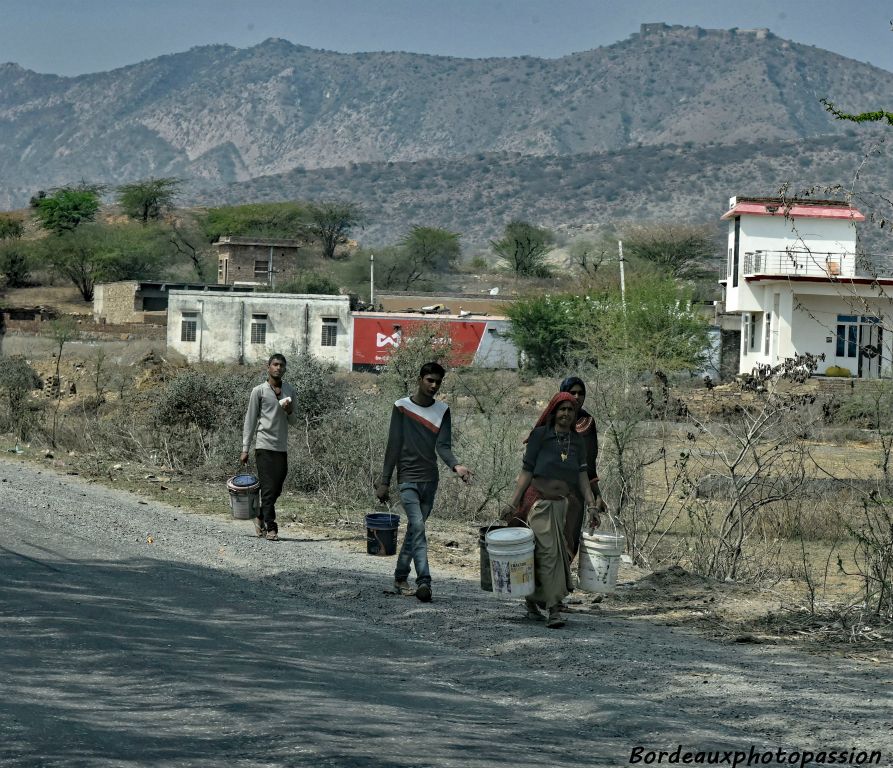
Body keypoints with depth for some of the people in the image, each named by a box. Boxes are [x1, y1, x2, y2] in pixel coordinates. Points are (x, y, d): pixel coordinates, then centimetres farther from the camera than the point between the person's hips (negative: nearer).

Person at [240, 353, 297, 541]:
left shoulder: (290, 391, 12)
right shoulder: (259, 391, -1)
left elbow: (294, 420, 19)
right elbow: (250, 420, 0)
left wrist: (289, 412, -5)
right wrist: (245, 449, -4)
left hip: (282, 448, 5)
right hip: (265, 447, -5)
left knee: (276, 490, 9)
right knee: (268, 489, -7)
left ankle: (260, 517, 29)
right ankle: (271, 528, -4)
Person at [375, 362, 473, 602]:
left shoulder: (442, 411, 6)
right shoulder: (402, 407, -2)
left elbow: (443, 447, -4)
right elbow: (393, 446, -1)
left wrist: (456, 466, -25)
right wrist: (384, 481, -1)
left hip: (430, 479, 4)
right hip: (408, 478, -4)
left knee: (414, 529, 11)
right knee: (418, 526, -19)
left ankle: (401, 577, 24)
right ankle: (424, 581, -27)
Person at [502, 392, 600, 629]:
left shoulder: (577, 441, 13)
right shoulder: (540, 435, -1)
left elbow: (582, 476, 10)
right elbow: (527, 472, -1)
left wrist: (591, 505, 0)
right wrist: (512, 503, -5)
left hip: (563, 503, 5)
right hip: (539, 500, -5)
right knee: (549, 552, -12)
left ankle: (532, 600, 25)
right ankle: (554, 609, -13)